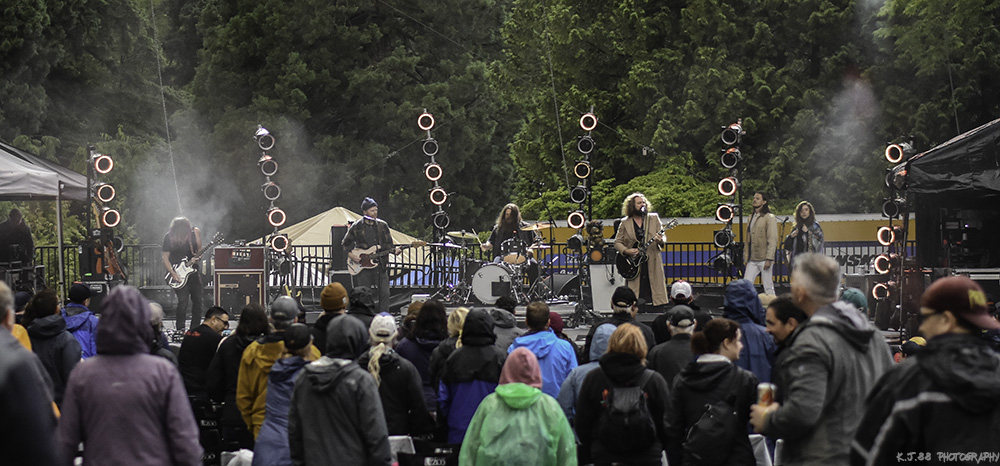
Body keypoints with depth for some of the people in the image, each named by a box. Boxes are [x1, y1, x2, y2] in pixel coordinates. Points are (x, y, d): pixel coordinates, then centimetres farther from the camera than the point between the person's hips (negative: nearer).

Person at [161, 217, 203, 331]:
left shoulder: (194, 232, -5)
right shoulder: (169, 237, -11)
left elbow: (199, 249, 6)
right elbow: (165, 257, -5)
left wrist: (197, 258, -15)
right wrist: (173, 273, -13)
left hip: (193, 269, 3)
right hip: (177, 272, -3)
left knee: (197, 300, 4)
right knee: (183, 300, -13)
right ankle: (180, 329, -1)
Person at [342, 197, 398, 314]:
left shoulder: (383, 225, 8)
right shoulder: (356, 227, 2)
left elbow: (388, 244, 12)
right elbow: (346, 243, 14)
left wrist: (394, 250, -8)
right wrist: (350, 254, -2)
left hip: (380, 265, 2)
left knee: (384, 294, -3)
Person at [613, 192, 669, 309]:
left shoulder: (654, 218, 8)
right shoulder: (625, 222, 6)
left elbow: (663, 236, 6)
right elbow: (617, 242, 8)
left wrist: (661, 241, -17)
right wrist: (626, 251, -11)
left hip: (652, 262, 1)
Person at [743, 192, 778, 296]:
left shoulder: (769, 218, -6)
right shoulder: (751, 217, 17)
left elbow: (772, 240, -11)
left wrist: (769, 259, -17)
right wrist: (746, 256, 12)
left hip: (764, 259, -7)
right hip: (752, 260, 7)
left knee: (768, 287, 0)